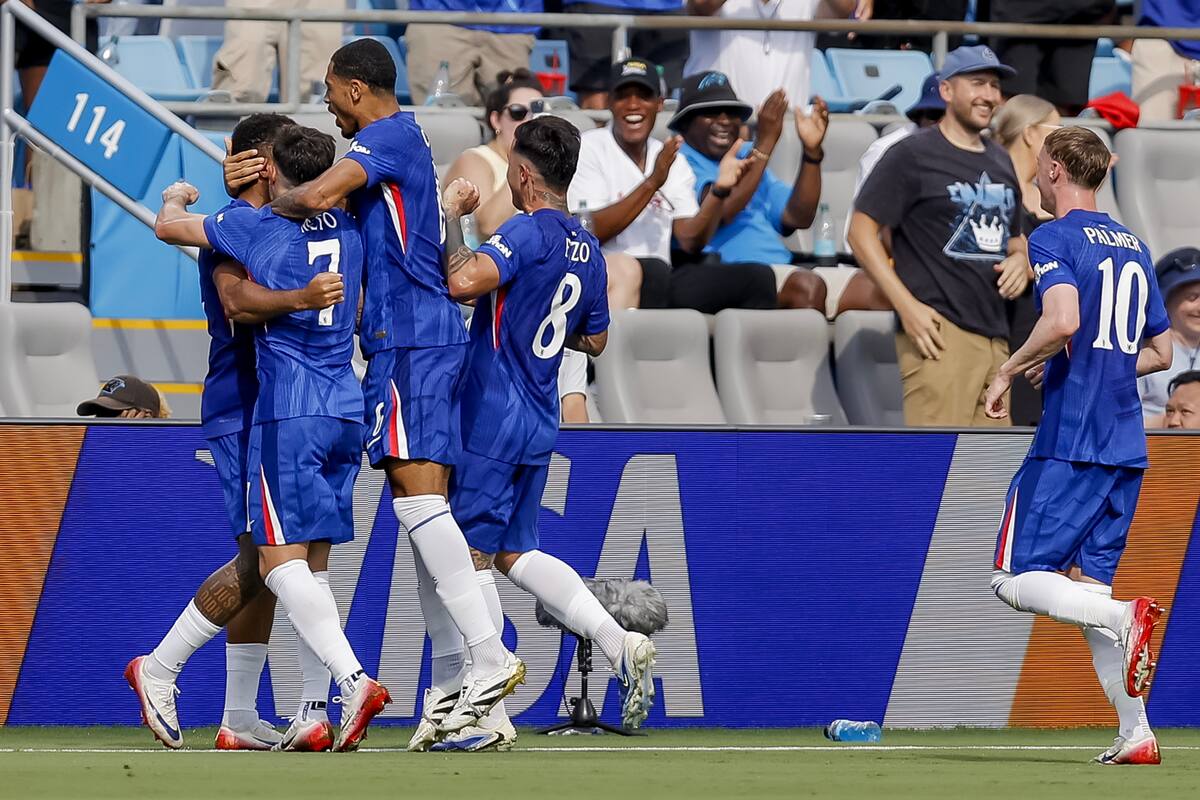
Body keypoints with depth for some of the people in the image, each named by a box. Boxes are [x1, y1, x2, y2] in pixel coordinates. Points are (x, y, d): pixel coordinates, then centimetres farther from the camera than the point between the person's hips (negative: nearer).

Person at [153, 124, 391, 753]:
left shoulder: (257, 224, -3)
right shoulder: (349, 227, 10)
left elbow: (168, 227, 13)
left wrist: (176, 197, 32)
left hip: (288, 410, -6)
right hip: (346, 409, 6)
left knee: (281, 560, -9)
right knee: (312, 563, 9)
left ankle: (354, 680, -27)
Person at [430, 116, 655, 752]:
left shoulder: (527, 233, -15)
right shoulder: (587, 250, 11)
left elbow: (462, 281, -31)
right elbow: (595, 340, 22)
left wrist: (448, 219, -14)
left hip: (492, 421, -8)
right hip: (539, 425, 8)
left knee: (474, 557, -3)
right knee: (514, 553, 18)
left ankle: (487, 717, -4)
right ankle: (619, 644, 4)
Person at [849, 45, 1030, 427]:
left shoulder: (999, 162, 21)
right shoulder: (912, 155, -2)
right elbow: (861, 230, -6)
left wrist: (1019, 259, 8)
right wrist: (906, 305, -16)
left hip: (995, 335, 8)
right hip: (939, 329, -8)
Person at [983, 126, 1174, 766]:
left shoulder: (1053, 239, -7)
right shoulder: (1134, 247, 17)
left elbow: (1063, 321, -24)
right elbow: (1160, 352, 21)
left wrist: (1008, 372, -10)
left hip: (1069, 443, -7)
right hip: (1125, 448, 7)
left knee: (1015, 581, -3)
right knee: (1085, 586, 11)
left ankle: (1125, 616, -28)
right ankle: (1135, 735, 1)